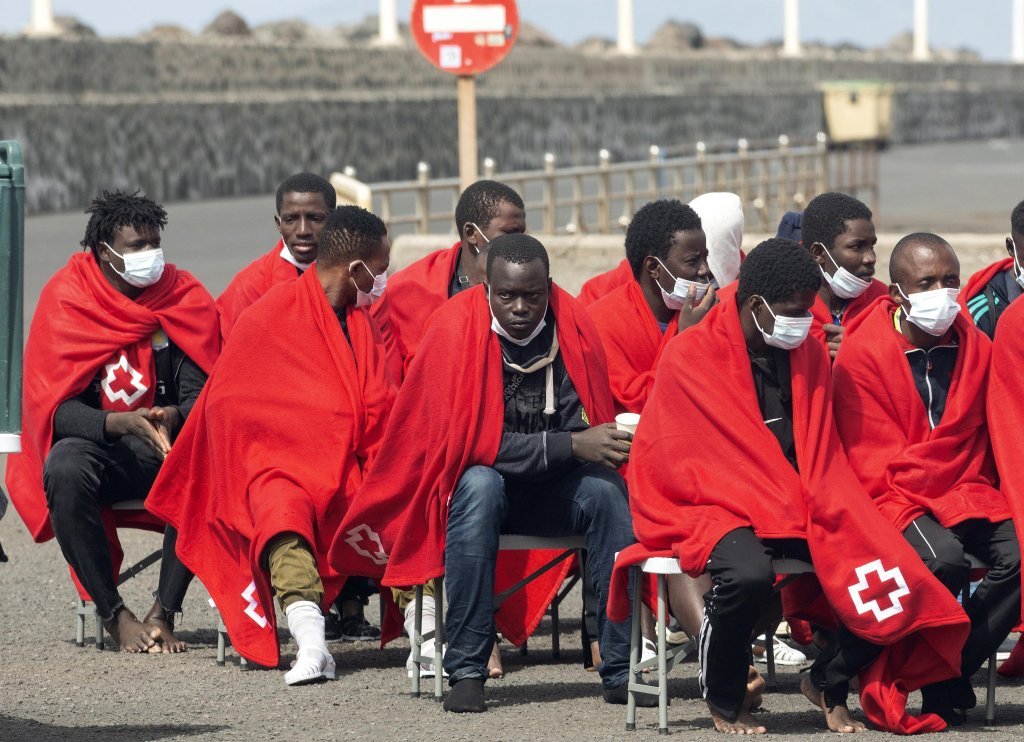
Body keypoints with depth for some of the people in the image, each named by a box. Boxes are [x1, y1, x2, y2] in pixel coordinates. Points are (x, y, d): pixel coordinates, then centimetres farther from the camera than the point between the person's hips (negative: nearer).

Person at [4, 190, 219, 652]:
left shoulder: (183, 299, 0)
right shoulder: (65, 300, -6)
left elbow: (201, 397, -4)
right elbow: (55, 408, -11)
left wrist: (171, 417, -29)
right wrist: (122, 423, -29)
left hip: (168, 448, 1)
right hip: (94, 445, -1)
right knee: (64, 469, -36)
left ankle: (163, 613, -24)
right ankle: (113, 614, -26)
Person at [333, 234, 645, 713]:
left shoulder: (573, 327, -5)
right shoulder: (456, 328, -14)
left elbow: (587, 425, 1)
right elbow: (469, 440, -18)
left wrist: (601, 446, -24)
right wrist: (569, 445, -26)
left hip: (554, 492, 3)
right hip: (483, 483, -2)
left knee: (607, 489, -29)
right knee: (479, 485, -36)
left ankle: (621, 669, -26)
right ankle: (466, 671, -34)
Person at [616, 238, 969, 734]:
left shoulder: (809, 355, 8)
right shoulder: (688, 359, -10)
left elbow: (822, 455, 10)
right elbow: (689, 462, -15)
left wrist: (826, 512, -12)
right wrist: (787, 515, -21)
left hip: (795, 506, 6)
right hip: (712, 507, -6)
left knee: (882, 570, -16)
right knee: (749, 573, -38)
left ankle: (829, 683, 10)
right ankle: (724, 702, -11)